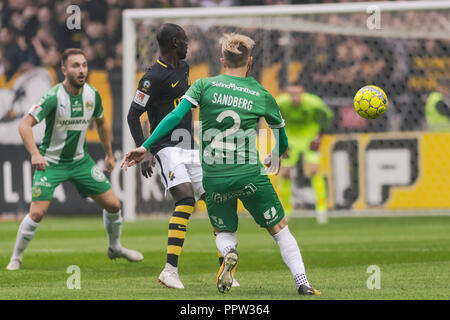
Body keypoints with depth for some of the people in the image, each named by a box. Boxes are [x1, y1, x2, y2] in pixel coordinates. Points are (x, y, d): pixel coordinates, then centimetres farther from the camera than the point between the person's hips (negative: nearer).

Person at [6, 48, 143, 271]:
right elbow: (25, 125, -27)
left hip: (80, 160, 5)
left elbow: (101, 122, 15)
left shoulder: (92, 94, -5)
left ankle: (115, 248, 28)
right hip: (50, 162, -5)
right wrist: (35, 154, -41)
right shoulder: (53, 97, -23)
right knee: (37, 212, -17)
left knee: (113, 204, 2)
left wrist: (109, 154, 19)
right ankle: (16, 258, 4)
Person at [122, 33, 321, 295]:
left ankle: (229, 253, -14)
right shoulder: (262, 95, 5)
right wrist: (274, 158, 38)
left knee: (224, 232, 21)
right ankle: (302, 283, 1)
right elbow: (283, 142, 16)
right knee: (280, 229, 14)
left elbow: (175, 117, -7)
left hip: (214, 179, 1)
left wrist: (145, 147, -5)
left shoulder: (204, 86, 3)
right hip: (250, 175, -1)